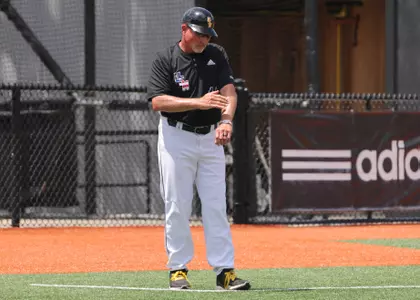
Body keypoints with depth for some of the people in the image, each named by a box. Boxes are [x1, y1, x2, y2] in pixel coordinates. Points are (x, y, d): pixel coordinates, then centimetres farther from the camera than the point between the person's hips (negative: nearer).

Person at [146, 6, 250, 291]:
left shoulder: (217, 55, 4)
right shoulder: (165, 60, -6)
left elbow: (229, 91, -7)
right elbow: (158, 101, -16)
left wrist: (226, 120, -27)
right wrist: (198, 102, -26)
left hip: (210, 138, 3)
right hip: (177, 137, -3)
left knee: (216, 206, 0)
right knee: (177, 206, -1)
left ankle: (224, 270, -2)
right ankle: (178, 267, 8)